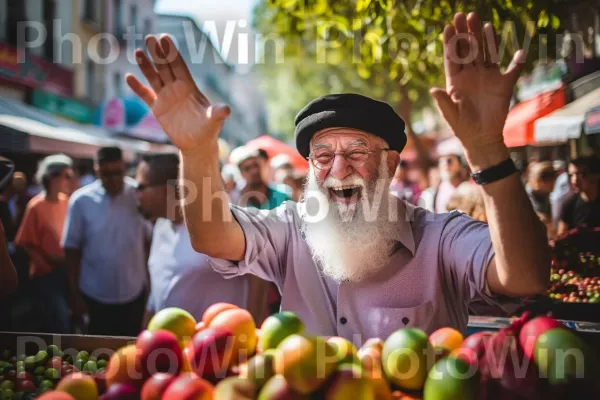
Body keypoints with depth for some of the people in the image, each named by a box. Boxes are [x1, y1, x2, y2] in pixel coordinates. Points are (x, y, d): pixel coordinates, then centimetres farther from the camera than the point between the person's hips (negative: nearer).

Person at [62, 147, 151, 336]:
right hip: (96, 296, -1)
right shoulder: (81, 200, -7)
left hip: (134, 294, 1)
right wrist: (75, 294, -2)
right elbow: (72, 249, -3)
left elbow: (150, 240, 2)